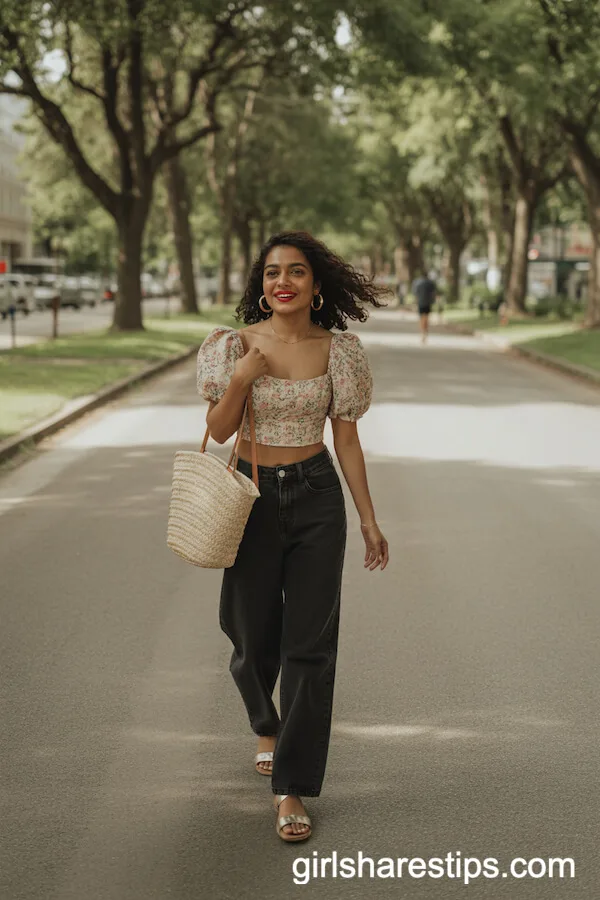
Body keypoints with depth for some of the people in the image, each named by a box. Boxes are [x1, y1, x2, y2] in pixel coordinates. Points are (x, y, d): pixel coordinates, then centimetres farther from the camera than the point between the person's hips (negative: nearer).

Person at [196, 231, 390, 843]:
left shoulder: (337, 351, -2)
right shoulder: (235, 345, -4)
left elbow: (346, 438, 3)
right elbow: (218, 431, 0)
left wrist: (369, 519, 3)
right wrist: (240, 379, -18)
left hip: (317, 499, 0)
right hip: (252, 495, 0)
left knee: (309, 644, -5)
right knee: (254, 636, 10)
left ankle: (292, 788, 3)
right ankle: (266, 727, 45)